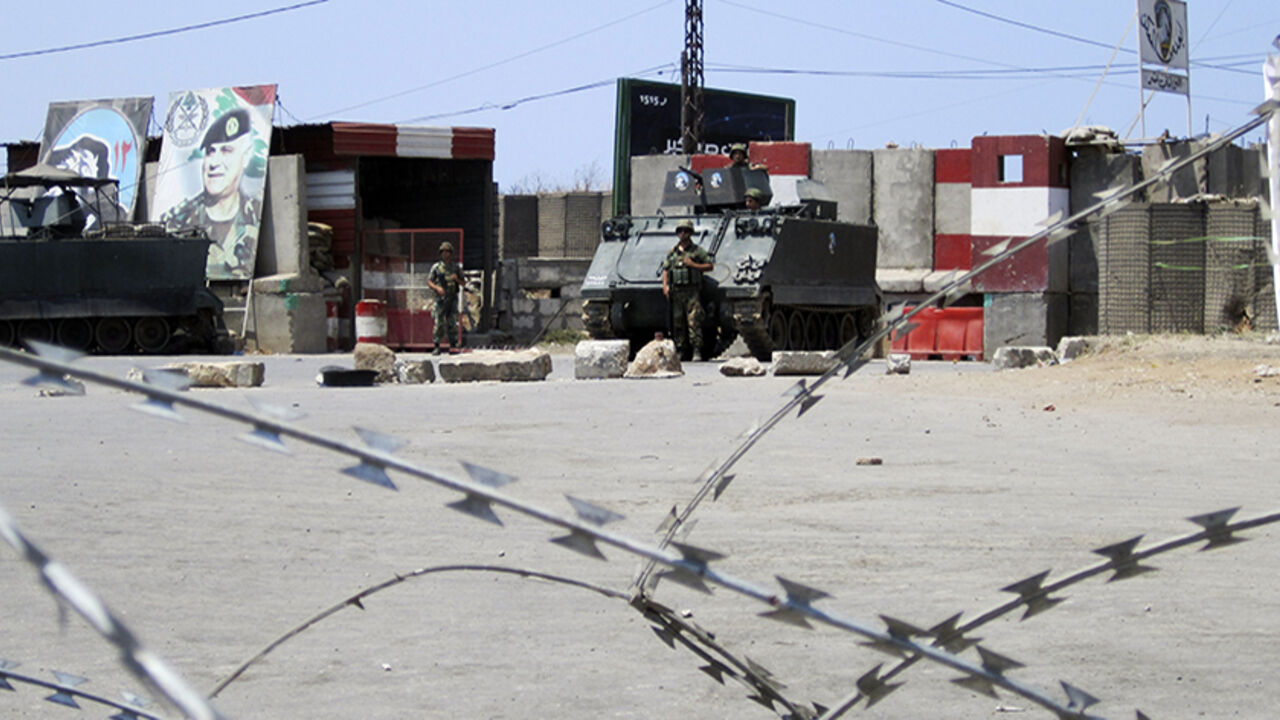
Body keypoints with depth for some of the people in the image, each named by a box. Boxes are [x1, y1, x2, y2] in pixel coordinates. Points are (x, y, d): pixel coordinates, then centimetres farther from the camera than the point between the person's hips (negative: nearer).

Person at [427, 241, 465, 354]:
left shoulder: (456, 267, 8)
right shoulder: (436, 267, 3)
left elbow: (462, 284, 12)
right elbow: (429, 282, 1)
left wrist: (456, 279, -10)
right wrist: (437, 288, -17)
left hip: (453, 299, 2)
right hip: (440, 298, -2)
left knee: (452, 323, -1)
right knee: (439, 324, -7)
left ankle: (452, 347, 4)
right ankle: (437, 347, -2)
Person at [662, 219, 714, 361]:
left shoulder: (697, 251, 5)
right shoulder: (672, 252, 15)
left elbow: (710, 266, 4)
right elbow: (665, 270, 17)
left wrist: (693, 265, -8)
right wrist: (665, 285, 2)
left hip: (692, 291, -4)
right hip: (676, 291, 4)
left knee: (694, 322, -12)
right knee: (678, 323, 3)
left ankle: (697, 350, -13)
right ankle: (682, 351, 8)